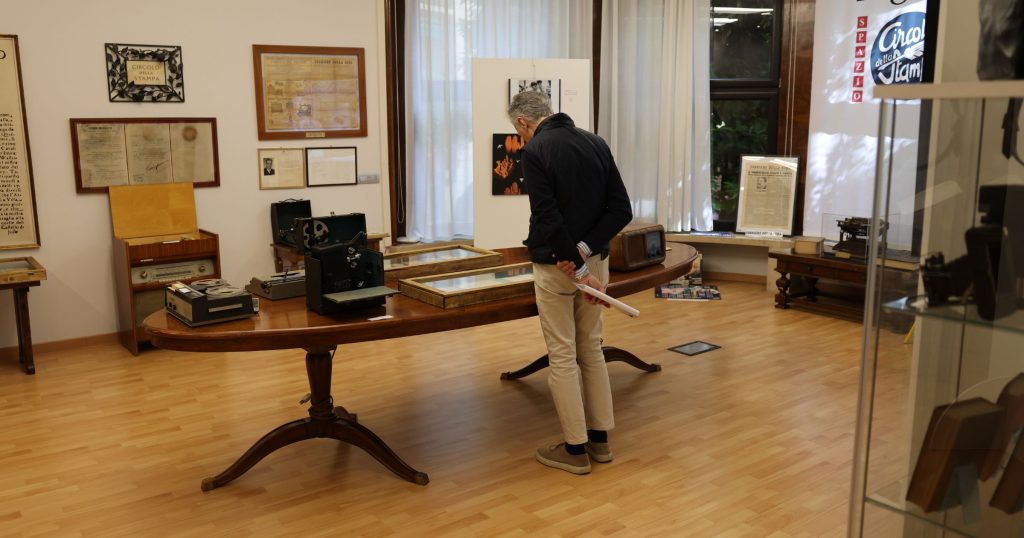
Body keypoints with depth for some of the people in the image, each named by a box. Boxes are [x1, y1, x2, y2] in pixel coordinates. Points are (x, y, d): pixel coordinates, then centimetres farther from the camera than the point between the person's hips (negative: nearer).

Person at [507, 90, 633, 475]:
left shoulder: (535, 150, -12)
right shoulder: (596, 143, 6)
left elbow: (548, 218, -21)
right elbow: (621, 209, 1)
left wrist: (578, 270, -17)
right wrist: (585, 249, -8)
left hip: (557, 267, -6)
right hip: (596, 261, 6)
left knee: (562, 356, 3)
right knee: (591, 349, 16)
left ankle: (575, 449, 12)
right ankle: (599, 439, 24)